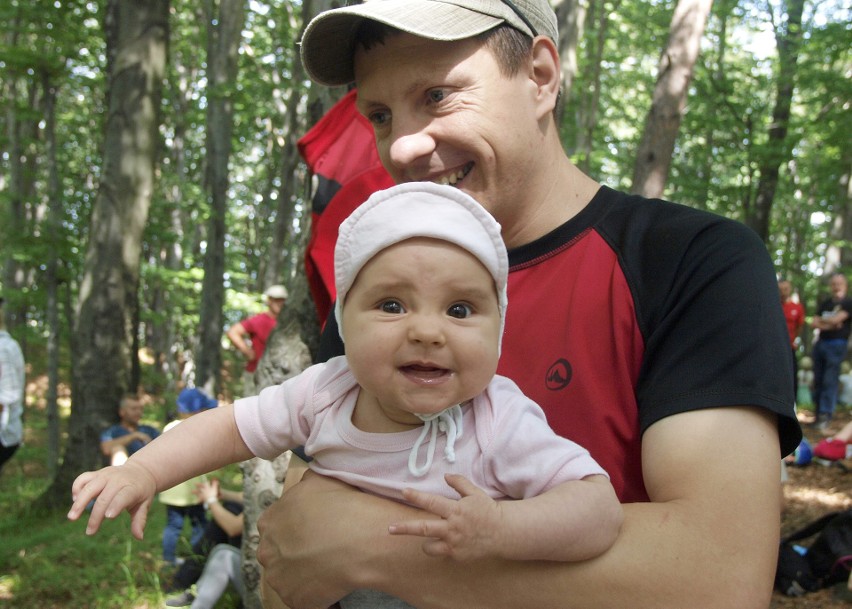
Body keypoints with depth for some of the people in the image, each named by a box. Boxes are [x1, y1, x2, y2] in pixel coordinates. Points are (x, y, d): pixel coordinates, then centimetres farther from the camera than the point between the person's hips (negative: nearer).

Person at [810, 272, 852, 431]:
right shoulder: (825, 303, 17)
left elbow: (836, 319, -13)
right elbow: (814, 323, 7)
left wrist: (822, 320, 3)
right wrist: (828, 325, -8)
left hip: (837, 345, -6)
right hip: (820, 343, 6)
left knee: (830, 382, -9)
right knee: (818, 381, 6)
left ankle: (825, 417, -8)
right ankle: (818, 414, 12)